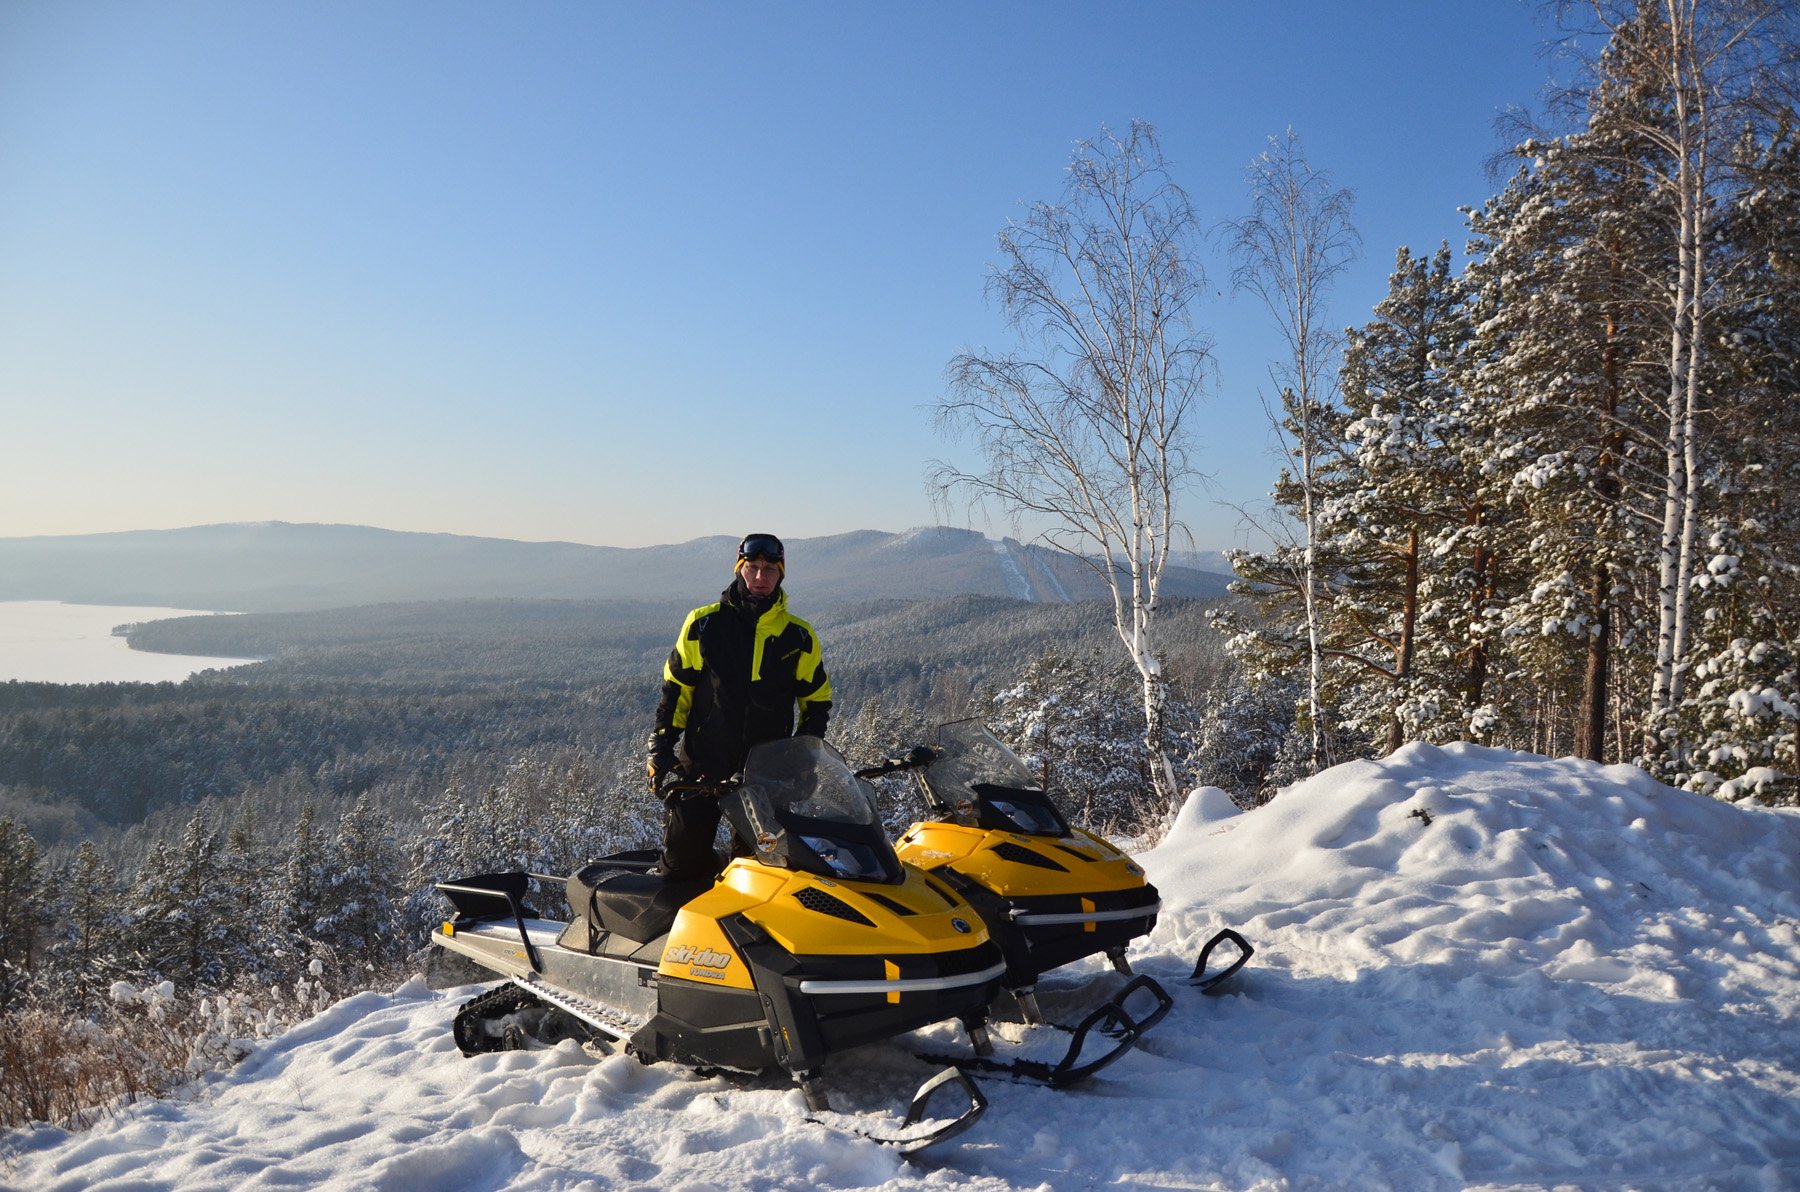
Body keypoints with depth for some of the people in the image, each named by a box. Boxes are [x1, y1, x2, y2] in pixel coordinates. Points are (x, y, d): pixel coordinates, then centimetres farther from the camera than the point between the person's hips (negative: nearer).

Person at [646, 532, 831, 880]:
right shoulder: (703, 624, 1)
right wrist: (659, 751, -1)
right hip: (702, 764, -1)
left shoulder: (799, 637, 4)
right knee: (683, 863, 1)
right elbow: (675, 689, 5)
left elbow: (818, 702, 12)